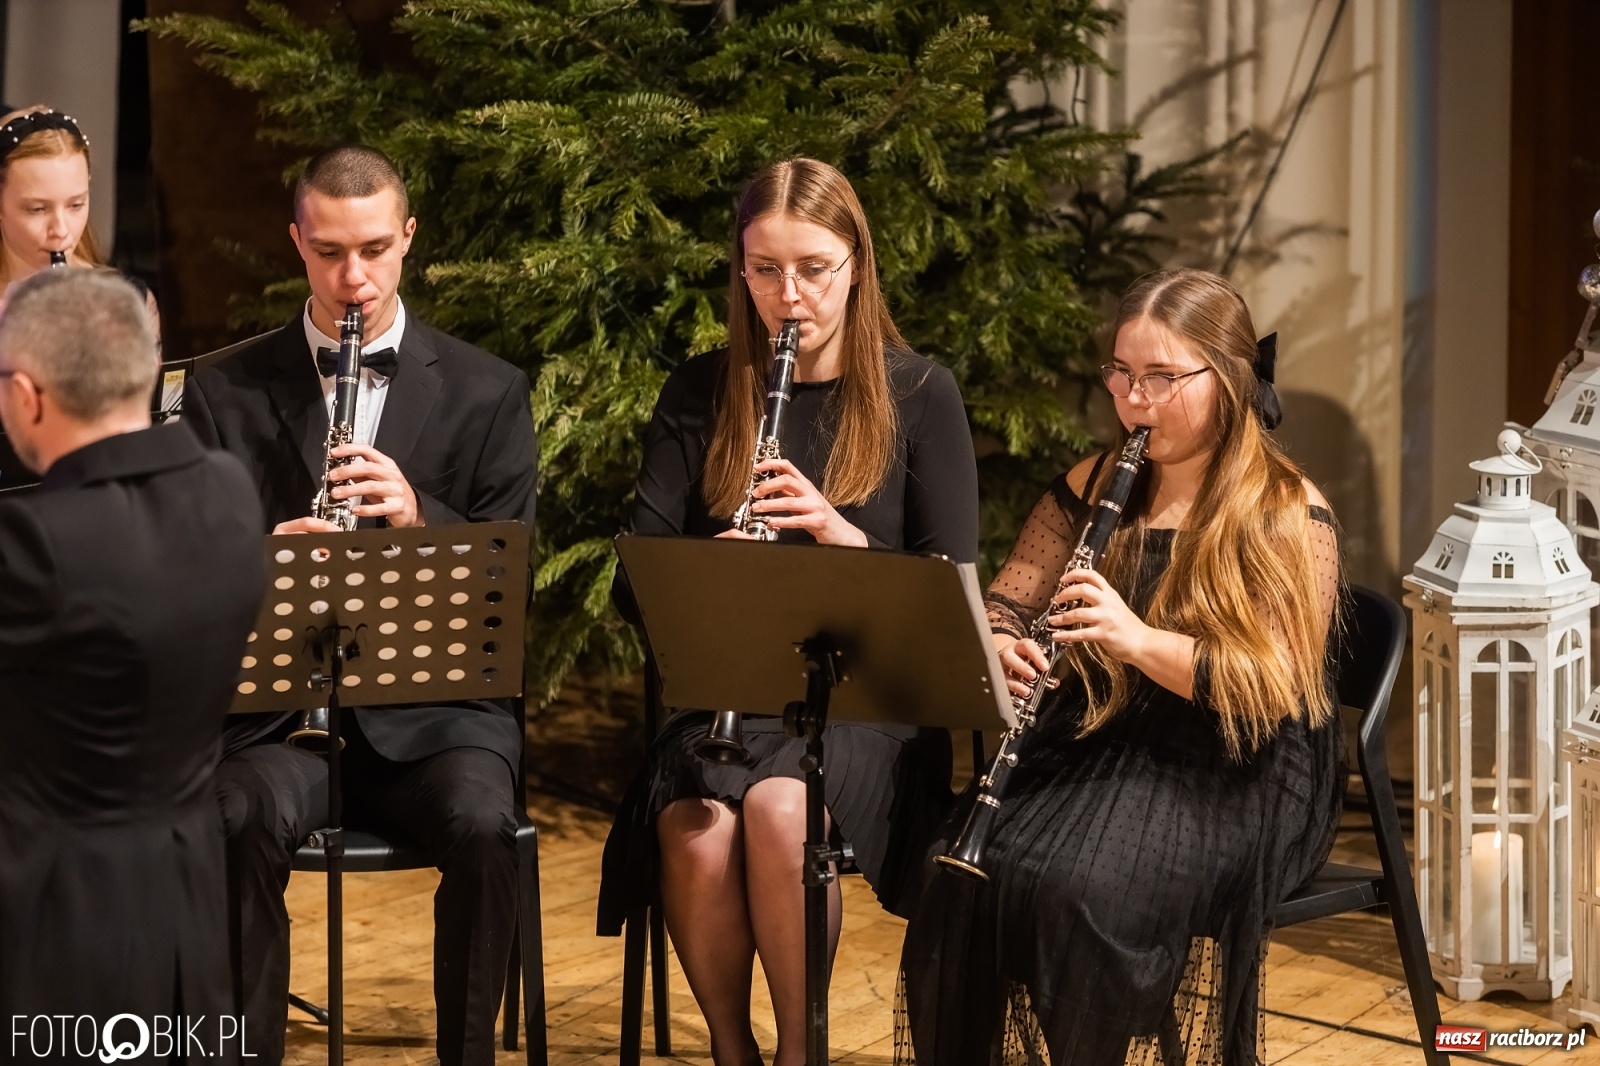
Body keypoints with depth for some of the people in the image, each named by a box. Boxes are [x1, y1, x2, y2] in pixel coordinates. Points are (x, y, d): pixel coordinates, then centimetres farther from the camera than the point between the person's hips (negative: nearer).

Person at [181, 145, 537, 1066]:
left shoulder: (487, 393, 8)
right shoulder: (226, 396, 10)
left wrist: (419, 516, -17)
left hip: (433, 706, 0)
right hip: (280, 705, 0)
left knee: (481, 825, -32)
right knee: (244, 823, -33)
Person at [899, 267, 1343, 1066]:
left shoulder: (1287, 515, -3)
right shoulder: (1094, 488, 13)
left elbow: (1272, 691, -13)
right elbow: (1001, 605, 12)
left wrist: (1140, 640, -27)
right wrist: (998, 646, -13)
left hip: (1222, 778, -5)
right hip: (1088, 751, 5)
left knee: (1078, 891, -33)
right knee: (964, 878, -25)